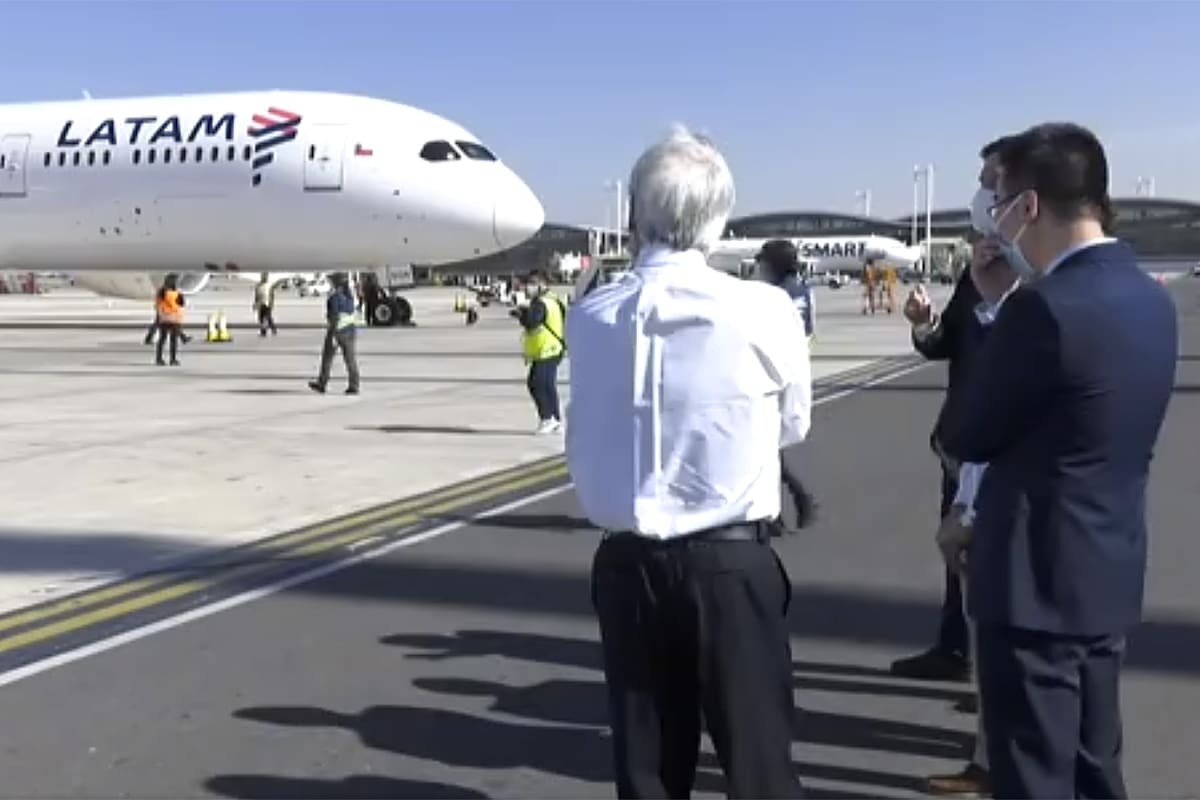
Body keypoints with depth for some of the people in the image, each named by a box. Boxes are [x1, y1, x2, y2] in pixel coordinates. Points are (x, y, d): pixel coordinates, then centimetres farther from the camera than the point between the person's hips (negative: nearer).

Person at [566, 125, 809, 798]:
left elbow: (587, 438, 6)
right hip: (732, 565, -3)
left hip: (627, 565, 3)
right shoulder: (764, 310, -12)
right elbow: (793, 425, 4)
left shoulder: (589, 317, -3)